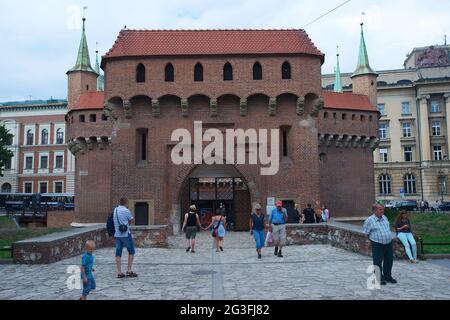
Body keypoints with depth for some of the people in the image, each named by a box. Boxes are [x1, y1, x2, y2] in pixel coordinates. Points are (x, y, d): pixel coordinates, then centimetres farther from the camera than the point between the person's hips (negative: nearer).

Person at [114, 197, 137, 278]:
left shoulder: (115, 210, 9)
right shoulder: (126, 210, -12)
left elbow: (115, 221, 15)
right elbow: (131, 219, -1)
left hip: (117, 234, 6)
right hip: (126, 234, -6)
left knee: (118, 253, 6)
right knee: (131, 251, 6)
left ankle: (119, 272, 7)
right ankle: (129, 271, 4)